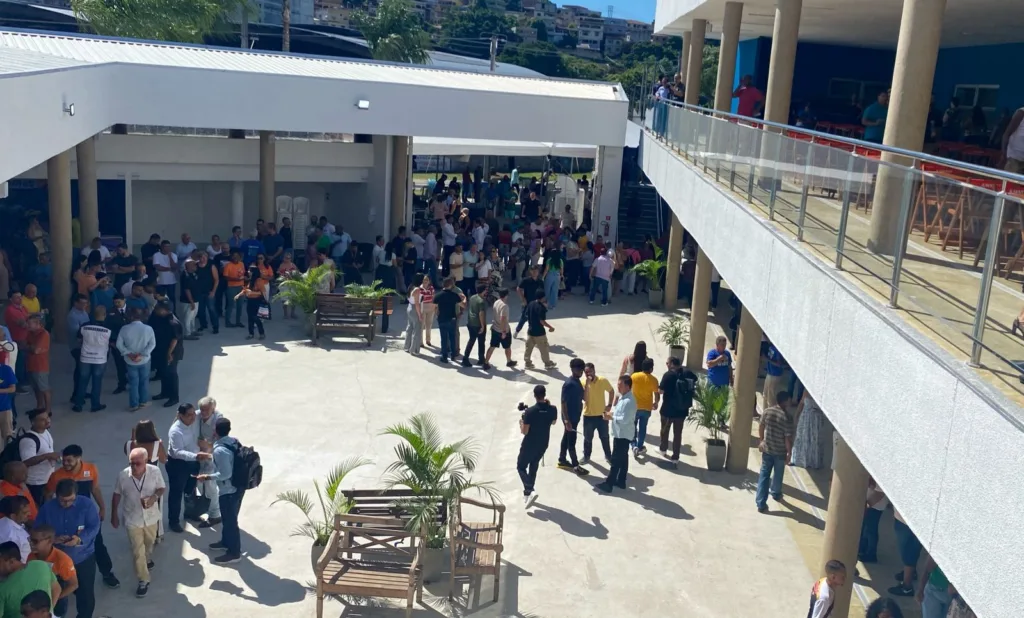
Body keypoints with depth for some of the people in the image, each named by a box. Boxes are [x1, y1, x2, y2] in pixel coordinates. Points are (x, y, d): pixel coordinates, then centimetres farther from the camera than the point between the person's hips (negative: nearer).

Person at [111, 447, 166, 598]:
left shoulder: (155, 471, -21)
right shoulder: (123, 475, -20)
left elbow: (162, 488, -6)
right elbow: (116, 495, -4)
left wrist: (154, 497, -27)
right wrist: (114, 515, 2)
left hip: (151, 516, 2)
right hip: (132, 519, -1)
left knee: (149, 542, 27)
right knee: (137, 551, 3)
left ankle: (148, 560, 58)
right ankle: (143, 581, 17)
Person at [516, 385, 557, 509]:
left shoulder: (530, 411, -23)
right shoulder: (552, 409, -10)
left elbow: (524, 432, -18)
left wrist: (521, 421, 2)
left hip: (530, 445, -5)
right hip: (543, 445, 5)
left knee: (521, 467, 10)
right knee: (533, 467, 22)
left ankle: (530, 491, -11)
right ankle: (527, 493, 29)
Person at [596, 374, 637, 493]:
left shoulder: (629, 401, -24)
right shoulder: (622, 397, 8)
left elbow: (624, 419, -26)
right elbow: (617, 411, 16)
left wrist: (611, 417, -17)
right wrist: (615, 403, -2)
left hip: (623, 434, -10)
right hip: (620, 433, 10)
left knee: (615, 459, -3)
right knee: (622, 458, 17)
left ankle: (608, 484, 3)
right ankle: (621, 481, 26)